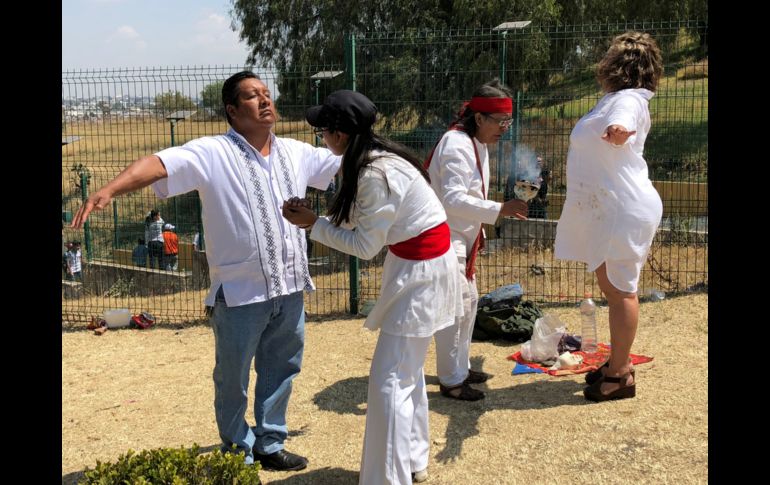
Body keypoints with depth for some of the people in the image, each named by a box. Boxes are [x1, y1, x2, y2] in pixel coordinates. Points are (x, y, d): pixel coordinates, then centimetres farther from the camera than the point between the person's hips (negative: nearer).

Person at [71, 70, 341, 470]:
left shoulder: (295, 153, 7)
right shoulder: (212, 153, -11)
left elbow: (344, 164, 18)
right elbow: (159, 164, -25)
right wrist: (108, 190, -40)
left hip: (289, 288, 6)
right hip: (241, 292, -5)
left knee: (280, 370, 18)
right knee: (233, 379, 10)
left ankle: (268, 445, 37)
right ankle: (238, 455, 31)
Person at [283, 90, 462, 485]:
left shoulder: (377, 174, -25)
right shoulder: (376, 157, 4)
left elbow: (364, 245, -19)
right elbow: (362, 222, 7)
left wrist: (313, 224, -13)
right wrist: (314, 217, -1)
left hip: (421, 270, -10)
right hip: (416, 263, 10)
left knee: (389, 378, -6)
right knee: (406, 369, 20)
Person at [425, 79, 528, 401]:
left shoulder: (477, 144, 10)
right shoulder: (457, 146, -22)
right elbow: (453, 199, -31)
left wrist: (478, 232, 21)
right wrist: (500, 210, -34)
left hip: (462, 238, 11)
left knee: (469, 301, 19)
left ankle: (460, 367, 34)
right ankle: (451, 381, 9)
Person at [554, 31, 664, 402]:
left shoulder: (627, 99, -16)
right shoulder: (612, 99, 15)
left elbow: (622, 123, -42)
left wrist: (618, 130, -64)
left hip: (625, 211, -10)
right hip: (607, 211, 10)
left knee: (621, 291, -3)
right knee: (610, 287, 17)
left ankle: (620, 376, 6)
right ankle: (617, 363, 29)